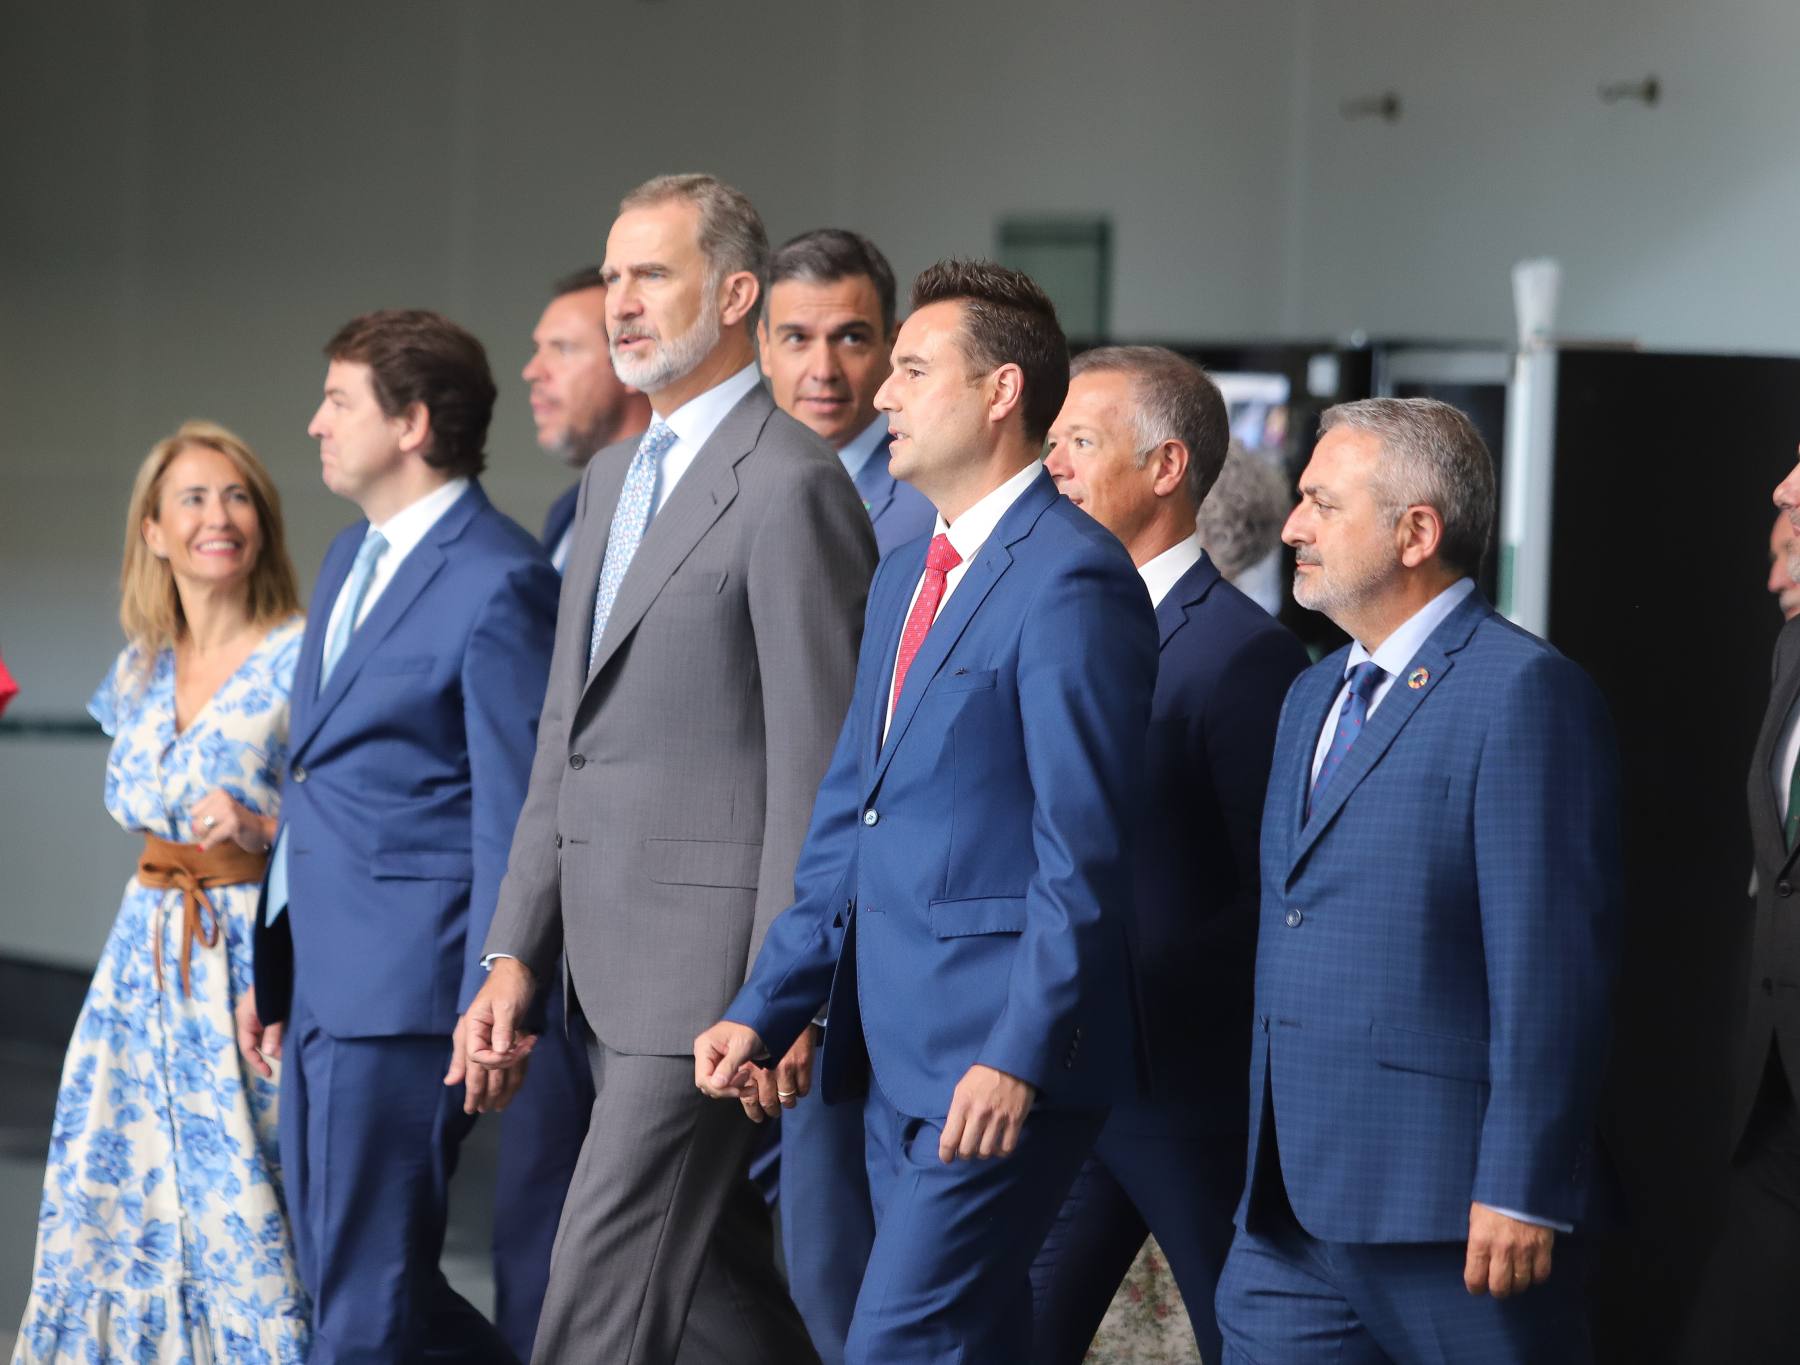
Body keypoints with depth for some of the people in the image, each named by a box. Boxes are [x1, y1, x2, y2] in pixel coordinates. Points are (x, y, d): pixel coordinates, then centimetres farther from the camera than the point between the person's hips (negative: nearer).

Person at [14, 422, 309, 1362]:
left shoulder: (303, 658, -7)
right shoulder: (140, 671, 11)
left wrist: (258, 829, -22)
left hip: (256, 961, -6)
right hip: (147, 957, 6)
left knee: (246, 1205, -8)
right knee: (115, 1195, 4)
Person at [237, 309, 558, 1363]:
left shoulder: (499, 583, -13)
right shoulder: (352, 560, 16)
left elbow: (513, 814, -16)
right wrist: (273, 966, 20)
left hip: (404, 988, -10)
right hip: (327, 984, 10)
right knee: (345, 1274, 13)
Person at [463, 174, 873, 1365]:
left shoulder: (790, 484, -11)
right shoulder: (616, 479, 18)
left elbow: (812, 764, -15)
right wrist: (518, 953, 14)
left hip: (710, 955, -9)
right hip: (615, 967, 9)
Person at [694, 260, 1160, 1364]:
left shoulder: (1073, 579, -12)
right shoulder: (906, 580, 18)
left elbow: (1085, 850, -17)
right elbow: (847, 824, 21)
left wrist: (1019, 1057, -22)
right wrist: (766, 1012, 13)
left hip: (1000, 1063, -9)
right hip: (896, 1058, 9)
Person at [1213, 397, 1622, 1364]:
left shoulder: (1525, 693, -11)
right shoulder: (1314, 696, 18)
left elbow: (1551, 968, -16)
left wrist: (1522, 1192, -19)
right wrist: (1261, 1168, 19)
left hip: (1450, 1211, -8)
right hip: (1291, 1212, 8)